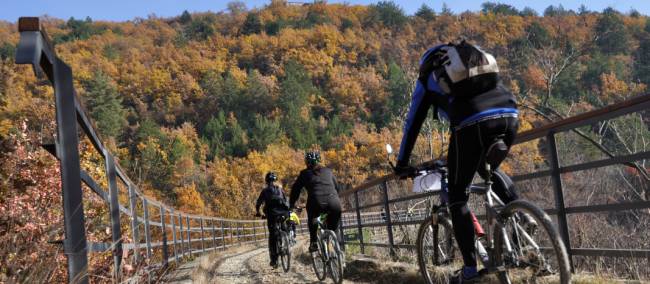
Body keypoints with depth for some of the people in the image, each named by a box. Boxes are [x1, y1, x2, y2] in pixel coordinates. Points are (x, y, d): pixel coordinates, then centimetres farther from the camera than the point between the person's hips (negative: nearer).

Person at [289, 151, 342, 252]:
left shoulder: (305, 173, 20)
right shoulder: (328, 171, 26)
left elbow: (295, 189, 20)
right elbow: (337, 188, 32)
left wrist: (291, 205, 31)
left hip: (316, 203, -1)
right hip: (334, 204, 1)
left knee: (312, 218, 30)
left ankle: (313, 243, 19)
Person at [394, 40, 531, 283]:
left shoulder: (428, 78, 26)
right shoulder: (475, 57, 38)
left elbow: (413, 123, 26)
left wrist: (402, 163, 36)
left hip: (472, 123, -5)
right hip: (509, 115, 5)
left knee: (457, 196, 11)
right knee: (490, 170, 35)